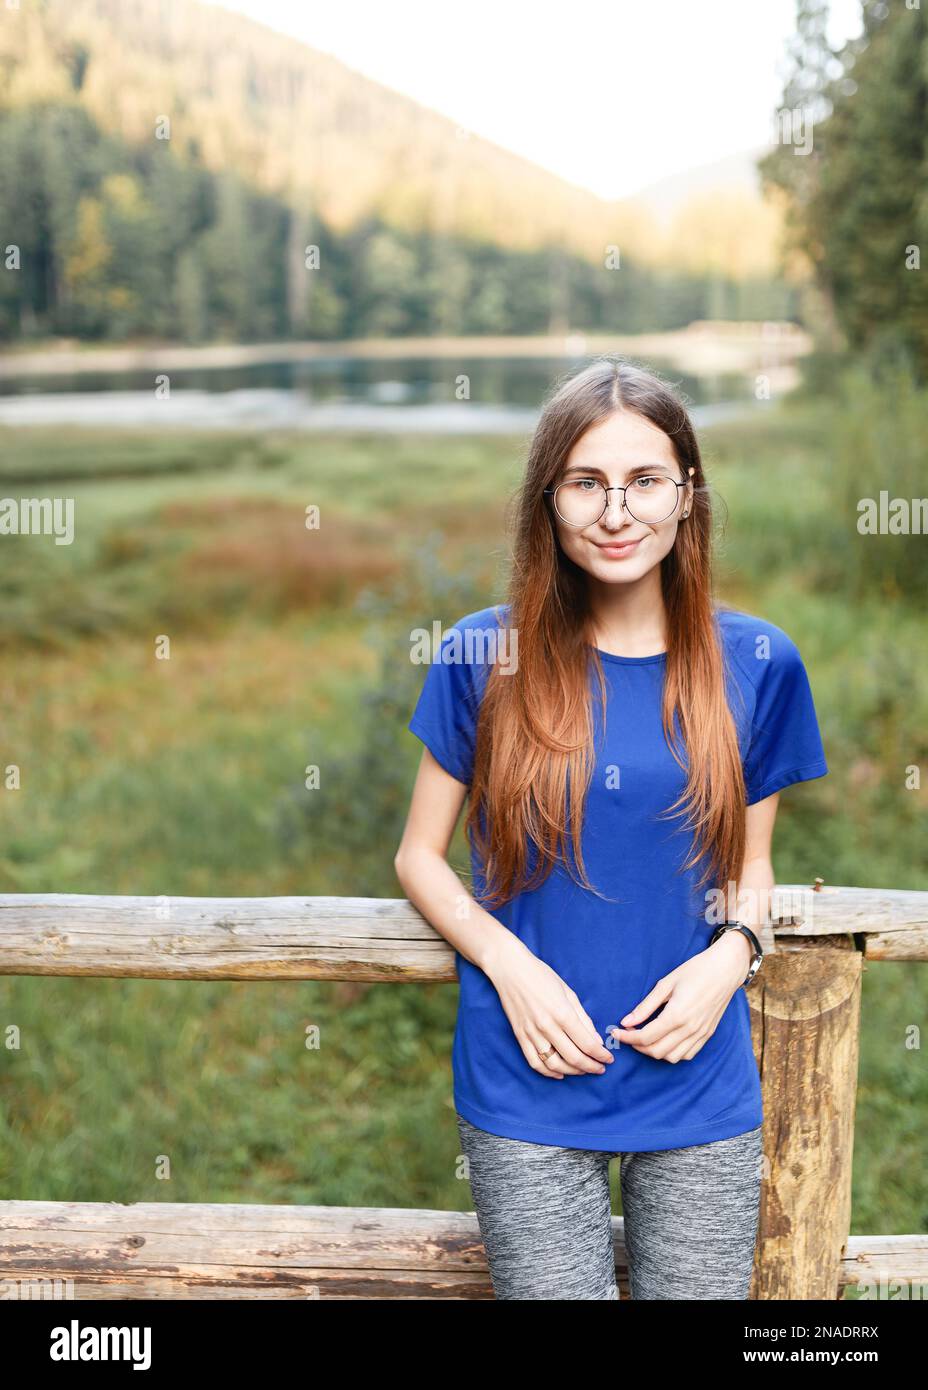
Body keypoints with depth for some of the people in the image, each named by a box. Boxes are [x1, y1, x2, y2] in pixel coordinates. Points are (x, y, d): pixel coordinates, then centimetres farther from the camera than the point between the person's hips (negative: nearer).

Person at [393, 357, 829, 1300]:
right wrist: (508, 964, -13)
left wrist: (731, 954, -9)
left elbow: (750, 861, 11)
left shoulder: (756, 664, -1)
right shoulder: (483, 657, -5)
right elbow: (419, 855, 3)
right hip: (527, 1086, -1)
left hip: (703, 1088, 2)